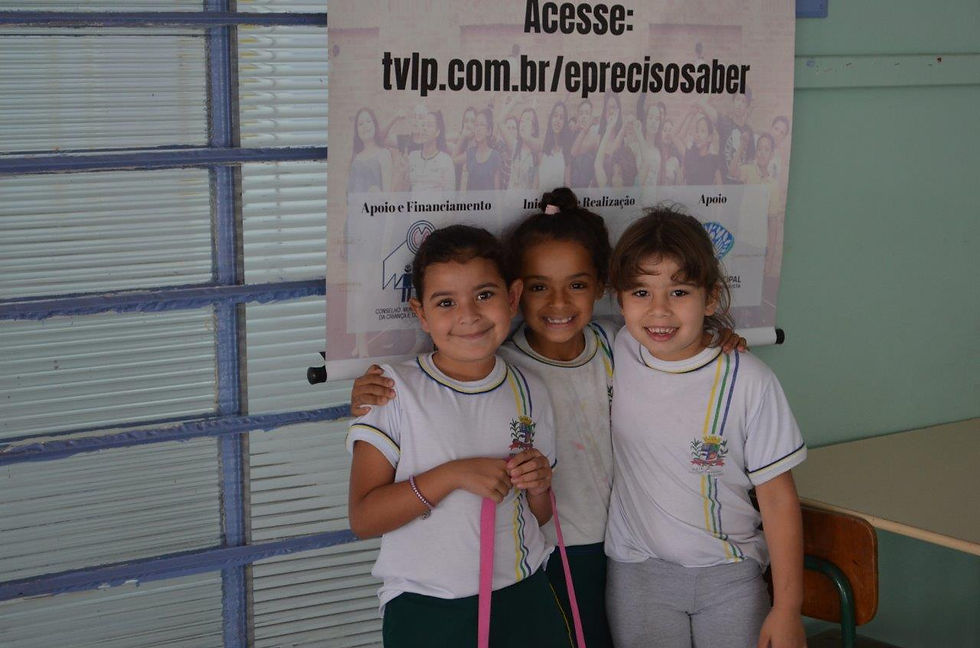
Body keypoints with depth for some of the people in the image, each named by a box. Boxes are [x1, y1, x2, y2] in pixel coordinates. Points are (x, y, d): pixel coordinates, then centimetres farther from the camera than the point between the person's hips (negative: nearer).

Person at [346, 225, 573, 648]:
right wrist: (453, 475, -21)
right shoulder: (393, 390, -8)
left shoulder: (529, 393, 6)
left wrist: (538, 486, -5)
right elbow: (363, 519, -12)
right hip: (426, 611, -3)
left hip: (522, 597, 3)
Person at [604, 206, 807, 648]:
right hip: (638, 574, 1)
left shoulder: (748, 382, -11)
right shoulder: (617, 355, -5)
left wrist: (787, 609, -6)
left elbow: (778, 497, -7)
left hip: (729, 576, -1)